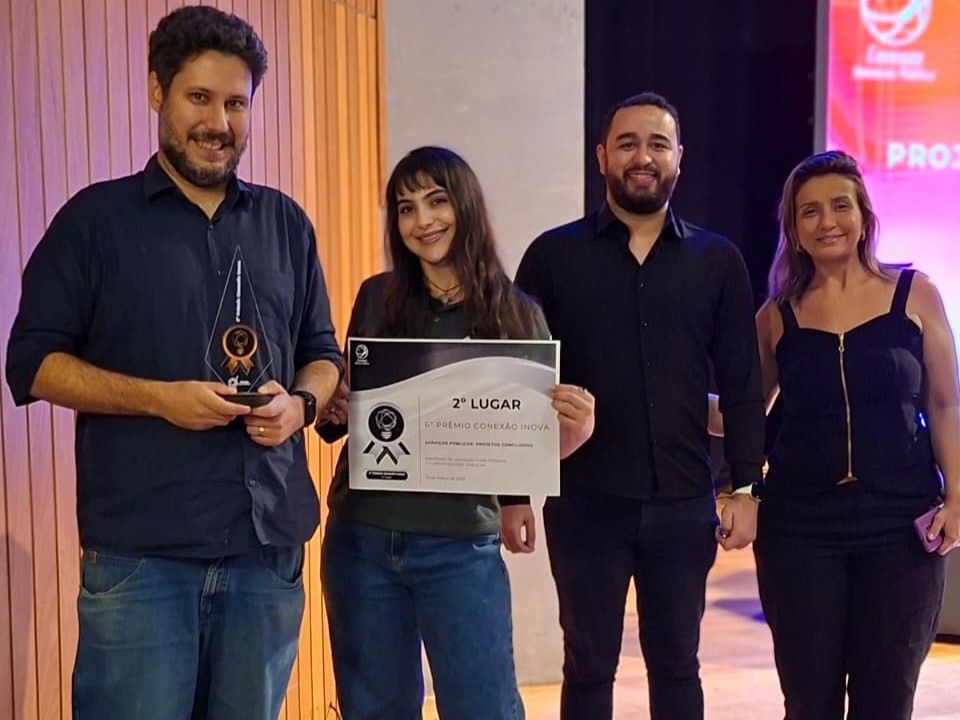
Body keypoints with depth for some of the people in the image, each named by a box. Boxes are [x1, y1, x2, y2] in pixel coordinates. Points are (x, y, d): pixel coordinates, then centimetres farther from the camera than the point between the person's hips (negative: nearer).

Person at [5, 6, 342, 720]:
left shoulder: (286, 223, 12)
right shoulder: (96, 218, 1)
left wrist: (300, 403, -6)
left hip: (270, 547, 4)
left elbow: (324, 353, 17)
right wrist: (159, 398, -15)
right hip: (140, 552, -3)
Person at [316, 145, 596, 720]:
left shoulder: (516, 314, -3)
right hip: (361, 539, 3)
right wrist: (336, 411, -9)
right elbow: (342, 407, 13)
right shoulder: (376, 298, 2)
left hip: (460, 548, -2)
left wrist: (579, 427, -21)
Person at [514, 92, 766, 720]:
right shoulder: (554, 256, 0)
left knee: (676, 667, 13)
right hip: (584, 503, -1)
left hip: (683, 504, 1)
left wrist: (747, 489, -1)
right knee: (589, 669, 9)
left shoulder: (717, 261, 4)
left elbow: (743, 387, 5)